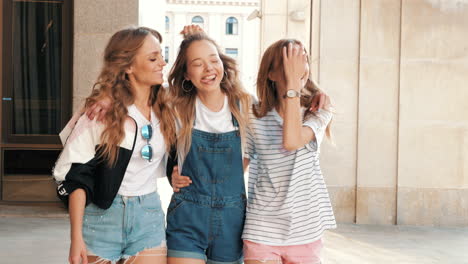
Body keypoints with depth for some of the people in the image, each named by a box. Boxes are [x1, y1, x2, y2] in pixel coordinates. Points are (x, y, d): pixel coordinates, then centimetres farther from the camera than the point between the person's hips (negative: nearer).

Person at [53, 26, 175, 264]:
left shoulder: (165, 110, 4)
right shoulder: (101, 111, -9)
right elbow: (77, 176, -10)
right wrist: (76, 237, -13)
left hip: (148, 217, 3)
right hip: (101, 216, -3)